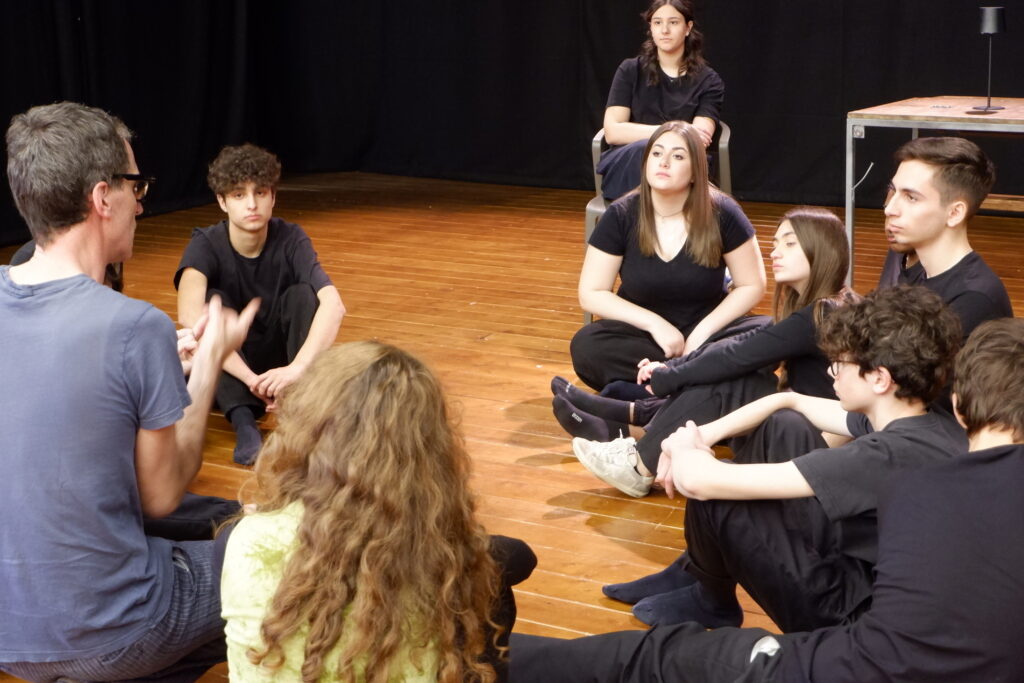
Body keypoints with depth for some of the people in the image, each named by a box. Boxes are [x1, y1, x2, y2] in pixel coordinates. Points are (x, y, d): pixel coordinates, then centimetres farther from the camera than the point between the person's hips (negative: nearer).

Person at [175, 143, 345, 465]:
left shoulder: (291, 240, -15)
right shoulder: (205, 245, -19)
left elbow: (334, 305, -31)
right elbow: (189, 315, -38)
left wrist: (298, 367, -47)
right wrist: (249, 378, -46)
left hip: (280, 358, 1)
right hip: (226, 366, -1)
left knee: (303, 294, -25)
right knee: (213, 301, -29)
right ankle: (243, 421, -39)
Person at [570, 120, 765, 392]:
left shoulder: (721, 214, -11)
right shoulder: (620, 216, -9)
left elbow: (752, 286, -4)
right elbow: (591, 293, -7)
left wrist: (703, 331, -17)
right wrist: (655, 323, -18)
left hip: (705, 330, -1)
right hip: (642, 331, 1)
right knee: (586, 347, -31)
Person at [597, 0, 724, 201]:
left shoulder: (708, 81, 6)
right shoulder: (630, 71, 8)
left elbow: (699, 142, -7)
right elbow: (613, 132, -3)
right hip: (626, 165, 0)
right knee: (646, 149, -36)